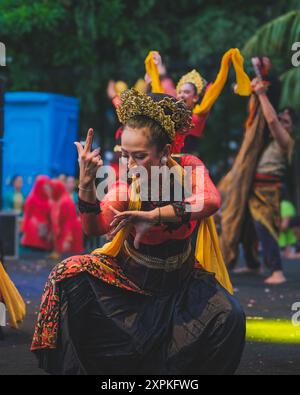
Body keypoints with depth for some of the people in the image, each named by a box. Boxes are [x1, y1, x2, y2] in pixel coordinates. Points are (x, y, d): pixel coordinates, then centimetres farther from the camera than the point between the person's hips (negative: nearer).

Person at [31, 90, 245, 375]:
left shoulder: (188, 168, -17)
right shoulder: (126, 185, -16)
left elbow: (210, 201, -39)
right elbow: (95, 227, -31)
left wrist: (153, 215, -50)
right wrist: (86, 185, -49)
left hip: (181, 278, 0)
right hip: (129, 276, 0)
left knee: (229, 317, -26)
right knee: (69, 276, -23)